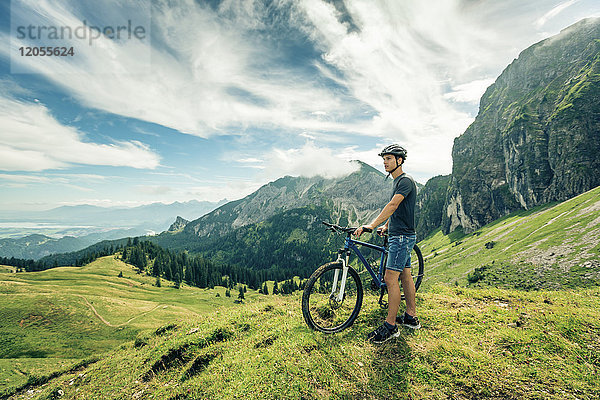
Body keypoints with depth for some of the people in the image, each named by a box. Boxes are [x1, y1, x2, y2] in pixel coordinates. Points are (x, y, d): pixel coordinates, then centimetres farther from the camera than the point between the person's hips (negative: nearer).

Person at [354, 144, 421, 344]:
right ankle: (411, 317, 27)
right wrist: (386, 225, 22)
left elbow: (392, 205, -29)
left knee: (390, 279, -10)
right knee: (405, 276, 15)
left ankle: (390, 326, -1)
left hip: (402, 237, -10)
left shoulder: (405, 181, -15)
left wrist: (371, 225, -37)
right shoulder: (398, 181, 17)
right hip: (399, 235, 10)